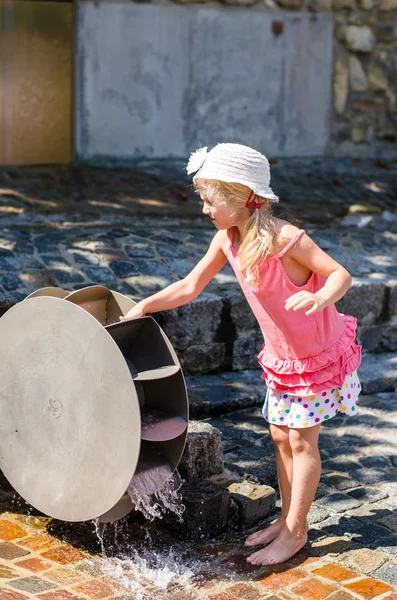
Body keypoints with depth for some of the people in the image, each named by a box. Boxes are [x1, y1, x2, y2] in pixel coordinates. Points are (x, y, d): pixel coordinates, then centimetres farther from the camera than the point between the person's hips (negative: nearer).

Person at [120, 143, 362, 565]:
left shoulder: (285, 238, -29)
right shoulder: (227, 239, -8)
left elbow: (340, 274, -25)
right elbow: (191, 287, 1)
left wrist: (320, 298, -46)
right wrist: (144, 306, -5)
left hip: (320, 353, -7)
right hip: (282, 354, 7)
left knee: (301, 439, 0)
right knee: (280, 436, 14)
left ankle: (294, 532, 13)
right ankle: (288, 519, 29)